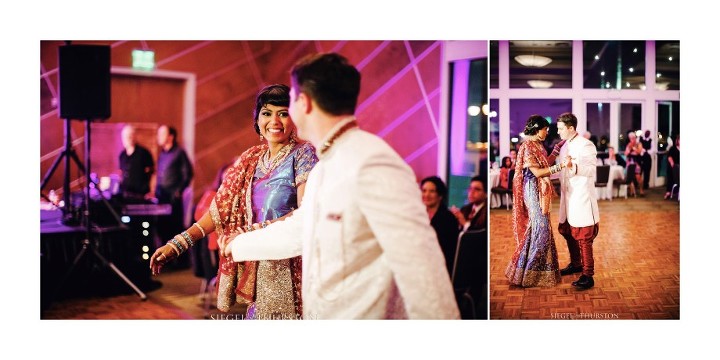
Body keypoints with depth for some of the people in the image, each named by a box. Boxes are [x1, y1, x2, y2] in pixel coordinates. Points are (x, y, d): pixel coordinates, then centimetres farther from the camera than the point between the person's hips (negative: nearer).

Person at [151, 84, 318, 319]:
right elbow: (222, 208, 10)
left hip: (291, 269, -5)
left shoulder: (303, 154, -6)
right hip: (258, 269, 5)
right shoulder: (251, 159, 11)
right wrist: (176, 244, 2)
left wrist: (251, 233, -27)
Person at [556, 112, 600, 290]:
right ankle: (576, 264, 36)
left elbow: (591, 170, -28)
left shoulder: (585, 145, -14)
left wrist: (573, 166, -43)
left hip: (582, 199, -9)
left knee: (583, 238, -6)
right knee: (568, 233, 18)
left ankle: (588, 276, 0)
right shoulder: (565, 146, 14)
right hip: (568, 198, 9)